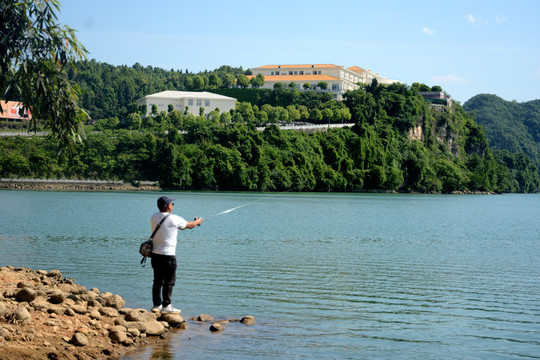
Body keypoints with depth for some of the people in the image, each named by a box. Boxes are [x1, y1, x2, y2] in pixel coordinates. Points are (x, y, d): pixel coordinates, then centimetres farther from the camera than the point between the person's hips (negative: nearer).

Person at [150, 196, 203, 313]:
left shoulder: (154, 218, 5)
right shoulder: (174, 219, -11)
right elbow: (190, 225, 4)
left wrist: (178, 226, 32)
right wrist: (198, 221, 26)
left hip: (155, 254, 6)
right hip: (168, 255, -6)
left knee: (158, 281, 12)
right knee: (169, 281, 1)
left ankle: (157, 305, 16)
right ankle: (166, 306, 1)